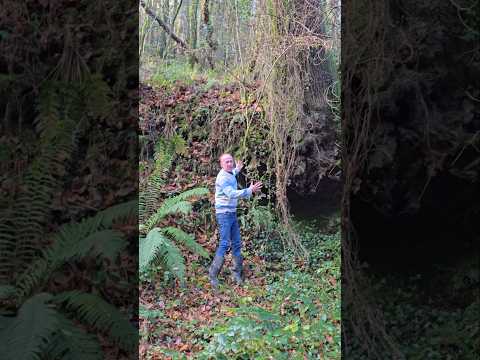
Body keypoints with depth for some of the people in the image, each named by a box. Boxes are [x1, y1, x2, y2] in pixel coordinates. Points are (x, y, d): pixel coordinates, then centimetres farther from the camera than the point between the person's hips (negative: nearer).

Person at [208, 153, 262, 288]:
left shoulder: (230, 174, 12)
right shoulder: (222, 177, -17)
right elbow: (231, 194, -31)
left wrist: (237, 170, 47)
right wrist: (249, 190, -34)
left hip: (232, 213, 9)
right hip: (224, 214, -9)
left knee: (237, 244, 9)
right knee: (224, 244, -13)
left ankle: (237, 274, 16)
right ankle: (213, 274, -8)